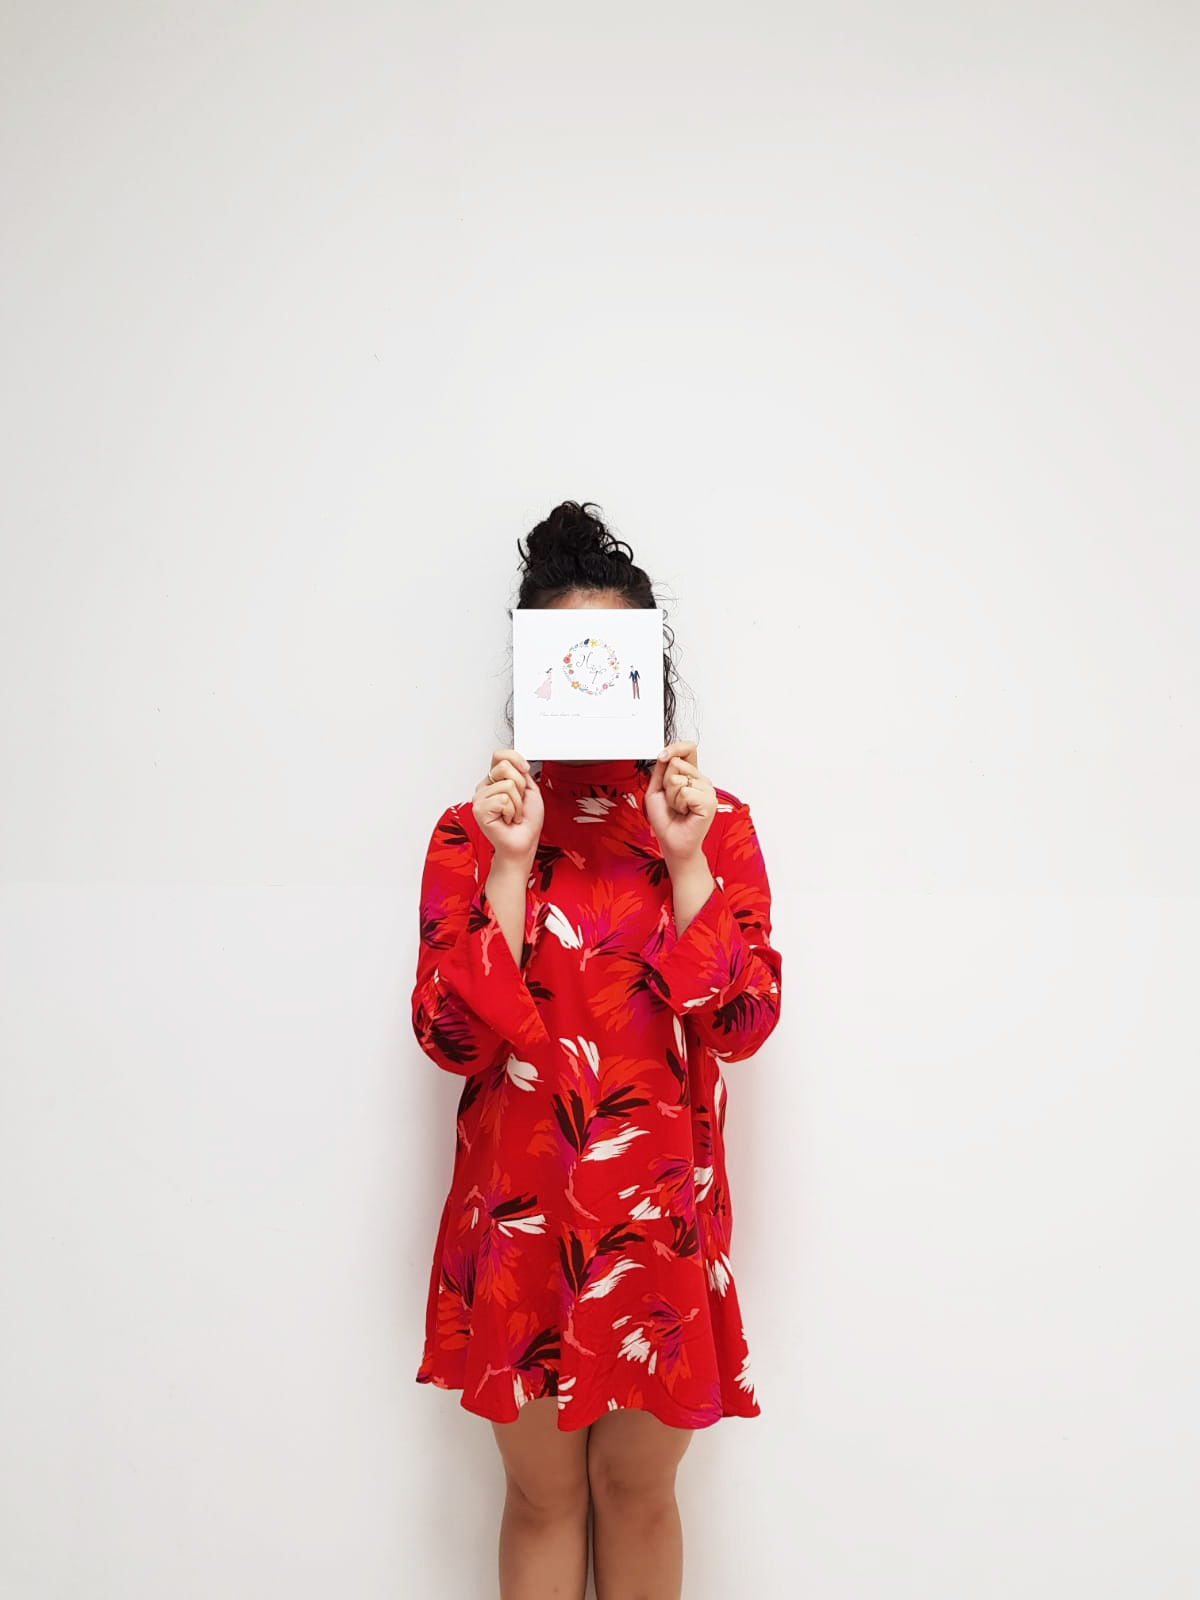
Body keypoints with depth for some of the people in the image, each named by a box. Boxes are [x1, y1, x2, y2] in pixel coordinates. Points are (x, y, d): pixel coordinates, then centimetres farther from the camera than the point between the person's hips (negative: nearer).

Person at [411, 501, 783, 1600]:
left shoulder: (715, 823, -1)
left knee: (638, 1489, 17)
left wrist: (684, 858, -18)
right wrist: (511, 864, -18)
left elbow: (743, 1023, -10)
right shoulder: (472, 831, -1)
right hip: (519, 1214, 0)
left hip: (660, 1216, 0)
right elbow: (454, 1037, -11)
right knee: (541, 1496, 16)